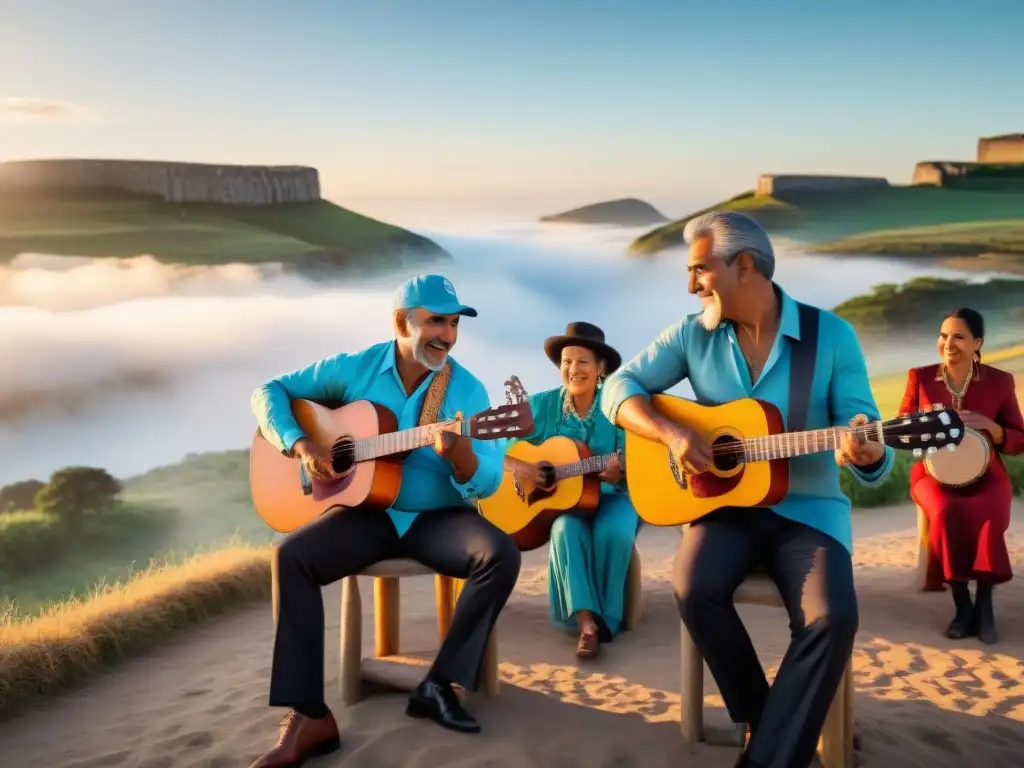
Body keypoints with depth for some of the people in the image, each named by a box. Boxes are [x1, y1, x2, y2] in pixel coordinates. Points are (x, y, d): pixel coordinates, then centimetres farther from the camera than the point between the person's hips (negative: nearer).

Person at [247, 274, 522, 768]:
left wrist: (460, 454, -35)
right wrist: (300, 446, -13)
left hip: (438, 517, 0)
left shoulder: (467, 390, -6)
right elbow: (270, 390, 4)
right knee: (292, 555, -26)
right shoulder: (355, 369, -3)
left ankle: (439, 685, -14)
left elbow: (486, 484, -12)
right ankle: (309, 716, -25)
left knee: (502, 555, -28)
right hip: (368, 511, 0)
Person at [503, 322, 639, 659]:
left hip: (609, 497, 0)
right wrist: (522, 469, -24)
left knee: (614, 533, -32)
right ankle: (587, 622, -32)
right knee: (567, 530, -33)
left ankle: (604, 619, -13)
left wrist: (619, 474, -30)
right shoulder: (540, 405, -3)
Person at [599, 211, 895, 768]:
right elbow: (619, 387, 0)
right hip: (724, 502, 2)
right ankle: (761, 720, -3)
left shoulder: (832, 336, -5)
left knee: (833, 617, -28)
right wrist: (671, 434, -18)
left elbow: (870, 452, -7)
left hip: (807, 508, -1)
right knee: (695, 589, -28)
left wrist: (866, 454, -32)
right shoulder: (693, 333, 1)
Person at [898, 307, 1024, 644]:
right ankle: (962, 605, -19)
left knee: (987, 516, -34)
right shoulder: (919, 377, 2)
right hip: (933, 473, 0)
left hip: (985, 475, 0)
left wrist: (990, 427, -16)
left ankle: (984, 604, -17)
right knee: (947, 513, -34)